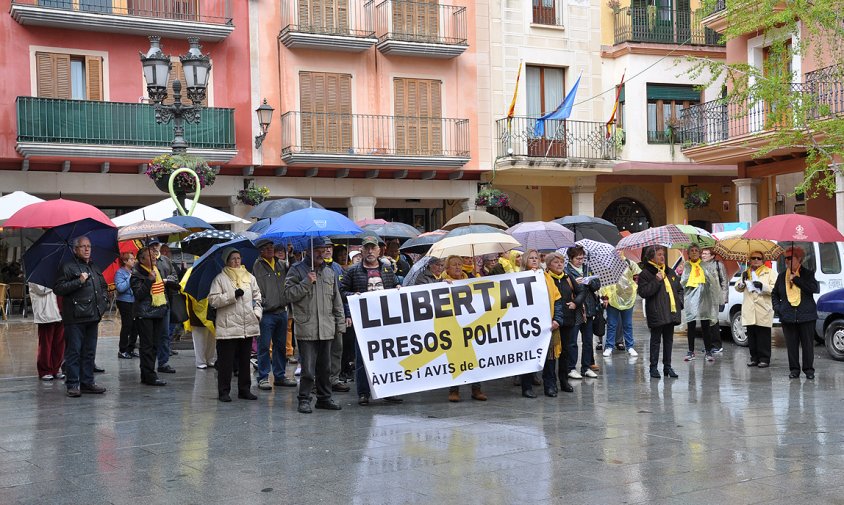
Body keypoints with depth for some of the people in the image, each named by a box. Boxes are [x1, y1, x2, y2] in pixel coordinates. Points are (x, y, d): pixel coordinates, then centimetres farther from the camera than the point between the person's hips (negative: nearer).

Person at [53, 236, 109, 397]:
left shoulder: (95, 268, 18)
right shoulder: (68, 267, -3)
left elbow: (104, 286, 30)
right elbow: (58, 288, -12)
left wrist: (104, 302, 14)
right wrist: (79, 281, -17)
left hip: (92, 317, 7)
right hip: (75, 317, -7)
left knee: (89, 352, 11)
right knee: (74, 352, -3)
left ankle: (87, 382, 18)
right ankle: (73, 384, 1)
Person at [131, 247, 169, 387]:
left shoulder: (157, 270, 15)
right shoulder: (137, 274, -9)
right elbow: (138, 294, -21)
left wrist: (165, 304, 24)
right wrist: (149, 280, -26)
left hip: (158, 312, 8)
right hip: (144, 314, -8)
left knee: (155, 345, 10)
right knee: (147, 346, -6)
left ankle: (147, 375, 18)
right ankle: (149, 376, -4)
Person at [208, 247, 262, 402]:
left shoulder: (249, 277, 14)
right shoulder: (220, 279, 0)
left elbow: (257, 297, 17)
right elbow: (213, 300, -8)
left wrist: (257, 313, 4)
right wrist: (233, 295, -14)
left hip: (248, 325, 4)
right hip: (227, 327, -4)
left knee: (245, 360, 11)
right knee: (226, 361, -1)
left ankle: (244, 389, 19)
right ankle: (223, 391, 7)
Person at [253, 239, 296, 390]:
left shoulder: (281, 265, 12)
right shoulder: (257, 266, -4)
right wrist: (264, 303, -14)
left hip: (282, 311, 6)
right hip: (266, 313, -6)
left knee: (281, 345, 13)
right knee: (264, 346, -1)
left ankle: (280, 375, 22)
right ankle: (263, 377, 6)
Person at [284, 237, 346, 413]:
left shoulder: (329, 272, 16)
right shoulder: (297, 270, 1)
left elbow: (337, 300, 17)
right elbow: (289, 294, -8)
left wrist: (340, 324, 12)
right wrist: (306, 283, -16)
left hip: (327, 329, 5)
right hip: (306, 328, -5)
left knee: (325, 367, 12)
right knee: (308, 368, -5)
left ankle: (324, 398, 22)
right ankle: (304, 400, 5)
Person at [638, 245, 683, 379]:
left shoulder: (671, 272, 14)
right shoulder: (645, 273, -6)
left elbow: (680, 288, 22)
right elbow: (643, 292, -16)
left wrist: (680, 301, 7)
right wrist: (656, 281, -20)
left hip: (671, 312, 6)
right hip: (656, 314, -6)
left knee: (669, 340, 11)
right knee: (656, 340, 0)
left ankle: (667, 366, 19)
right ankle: (653, 367, 6)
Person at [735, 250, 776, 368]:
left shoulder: (769, 272, 6)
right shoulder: (746, 273, 20)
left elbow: (775, 289, -4)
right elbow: (738, 288, 18)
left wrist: (762, 286, -19)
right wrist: (743, 281, -2)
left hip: (763, 310, -4)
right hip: (749, 311, 4)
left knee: (764, 337, -4)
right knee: (751, 336, 6)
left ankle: (764, 359, 2)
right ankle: (754, 358, 14)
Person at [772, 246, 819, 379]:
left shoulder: (808, 274, 2)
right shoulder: (782, 275, 10)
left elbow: (815, 288, -15)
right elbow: (774, 293, 18)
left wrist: (796, 279, -15)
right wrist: (777, 306, 2)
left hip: (806, 316, -2)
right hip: (788, 317, 2)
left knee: (808, 344, 2)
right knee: (791, 345, 4)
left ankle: (809, 369, 12)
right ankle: (794, 369, 13)